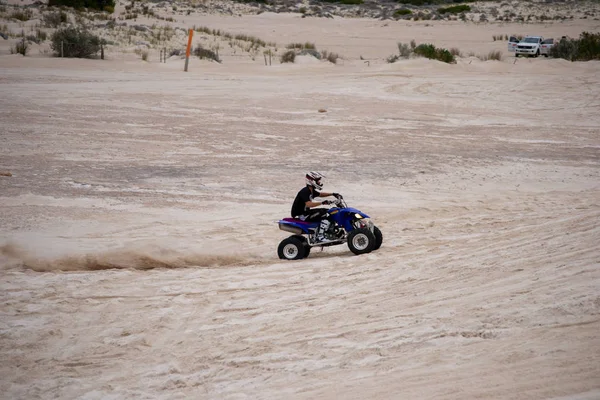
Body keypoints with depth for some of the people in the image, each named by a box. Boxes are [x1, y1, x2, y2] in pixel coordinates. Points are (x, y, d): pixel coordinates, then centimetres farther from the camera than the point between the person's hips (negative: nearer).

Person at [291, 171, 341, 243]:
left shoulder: (311, 191, 10)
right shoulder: (305, 191, -22)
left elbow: (320, 194, 28)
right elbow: (308, 204, -36)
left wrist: (332, 194, 17)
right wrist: (322, 203, -42)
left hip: (306, 212, 11)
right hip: (302, 215, -11)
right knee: (327, 215, -20)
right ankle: (320, 237, -23)